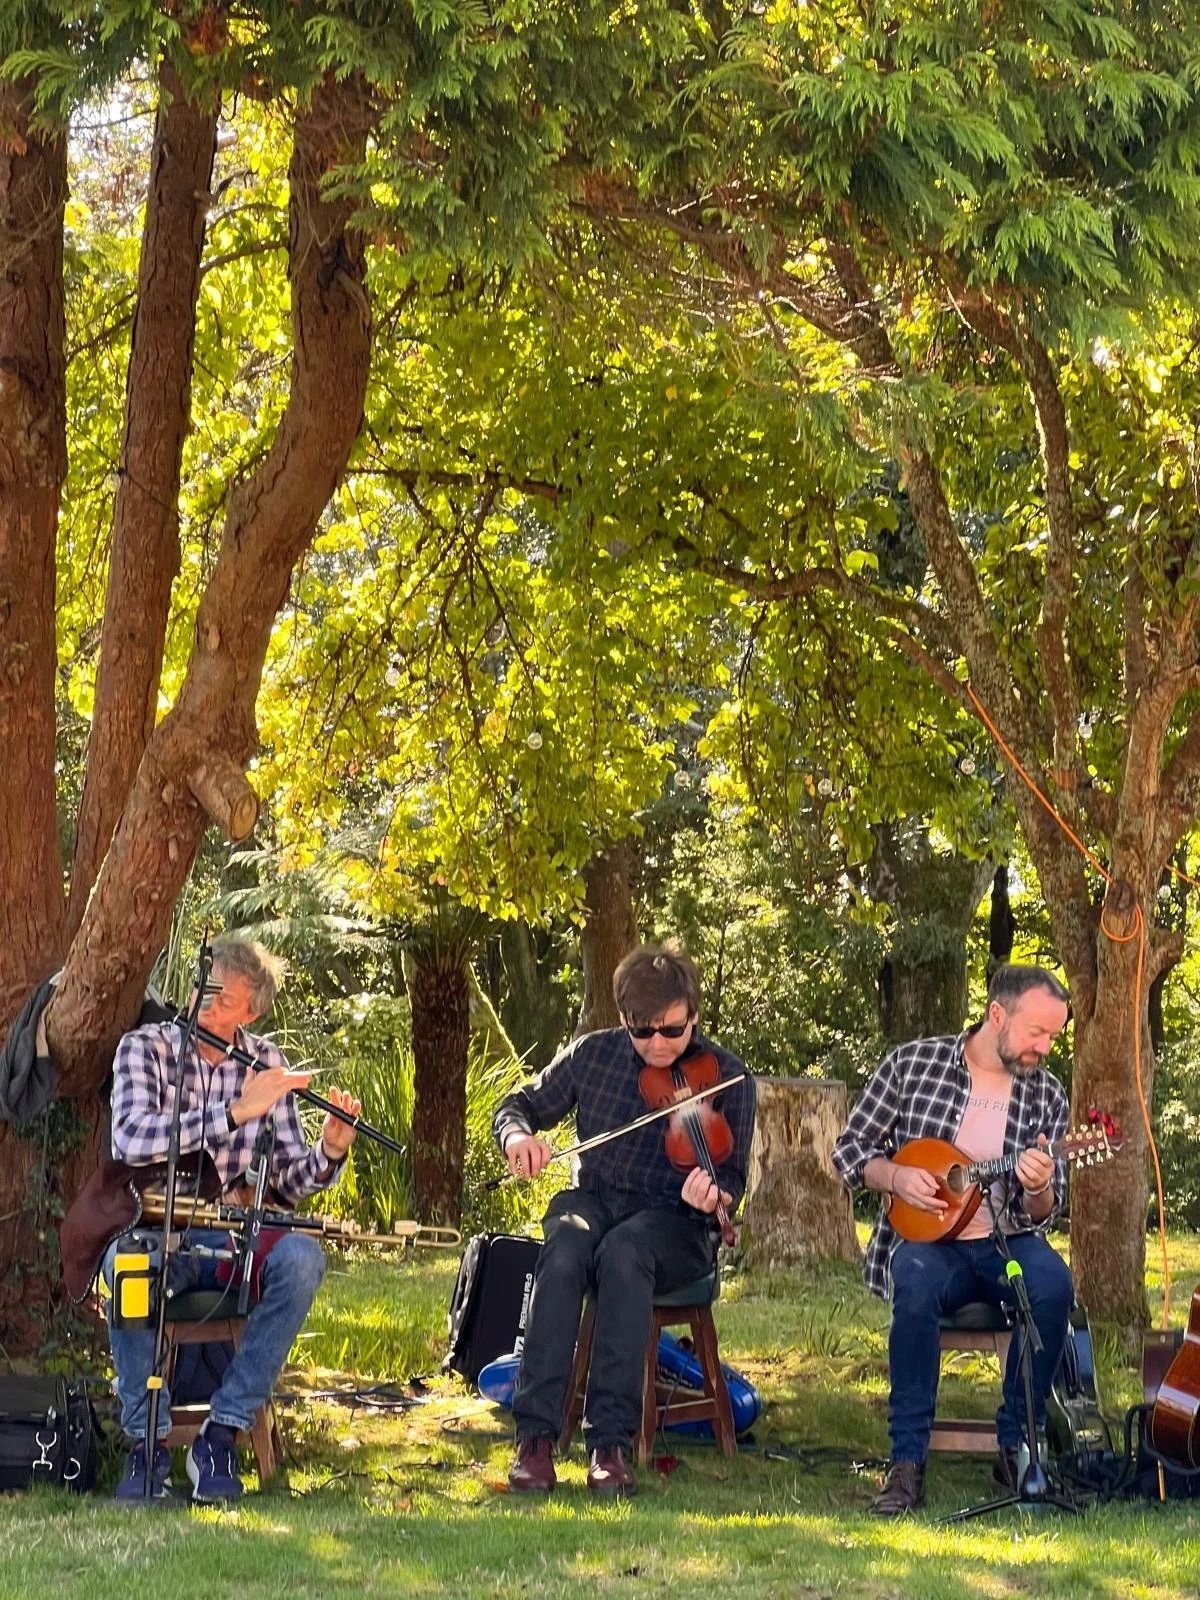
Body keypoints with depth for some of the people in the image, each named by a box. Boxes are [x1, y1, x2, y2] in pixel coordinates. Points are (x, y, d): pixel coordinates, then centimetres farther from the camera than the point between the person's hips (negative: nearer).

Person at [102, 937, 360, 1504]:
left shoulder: (266, 1063, 6)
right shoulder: (145, 1048, -3)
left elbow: (290, 1180, 7)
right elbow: (130, 1139, -23)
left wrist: (329, 1151, -16)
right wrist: (238, 1111, -27)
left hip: (235, 1241, 3)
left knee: (302, 1257, -30)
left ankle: (221, 1434, -21)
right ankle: (147, 1439, -24)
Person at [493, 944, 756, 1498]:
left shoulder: (725, 1076, -3)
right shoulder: (594, 1054, 4)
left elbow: (732, 1175, -5)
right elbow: (521, 1105, 12)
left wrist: (713, 1194, -30)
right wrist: (517, 1134, -13)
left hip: (674, 1224, -2)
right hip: (592, 1202, 2)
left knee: (624, 1251, -37)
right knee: (565, 1249, -34)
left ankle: (610, 1441, -37)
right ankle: (535, 1433, -34)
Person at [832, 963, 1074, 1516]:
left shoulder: (1045, 1095, 5)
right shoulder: (912, 1063, 0)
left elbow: (1041, 1214, 5)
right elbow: (850, 1149, 5)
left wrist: (1038, 1189, -18)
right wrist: (896, 1177, -14)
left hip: (1006, 1241, 2)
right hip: (924, 1238, -2)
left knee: (1053, 1284, -32)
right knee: (917, 1283, -37)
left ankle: (1015, 1448, -16)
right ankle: (908, 1461, -31)